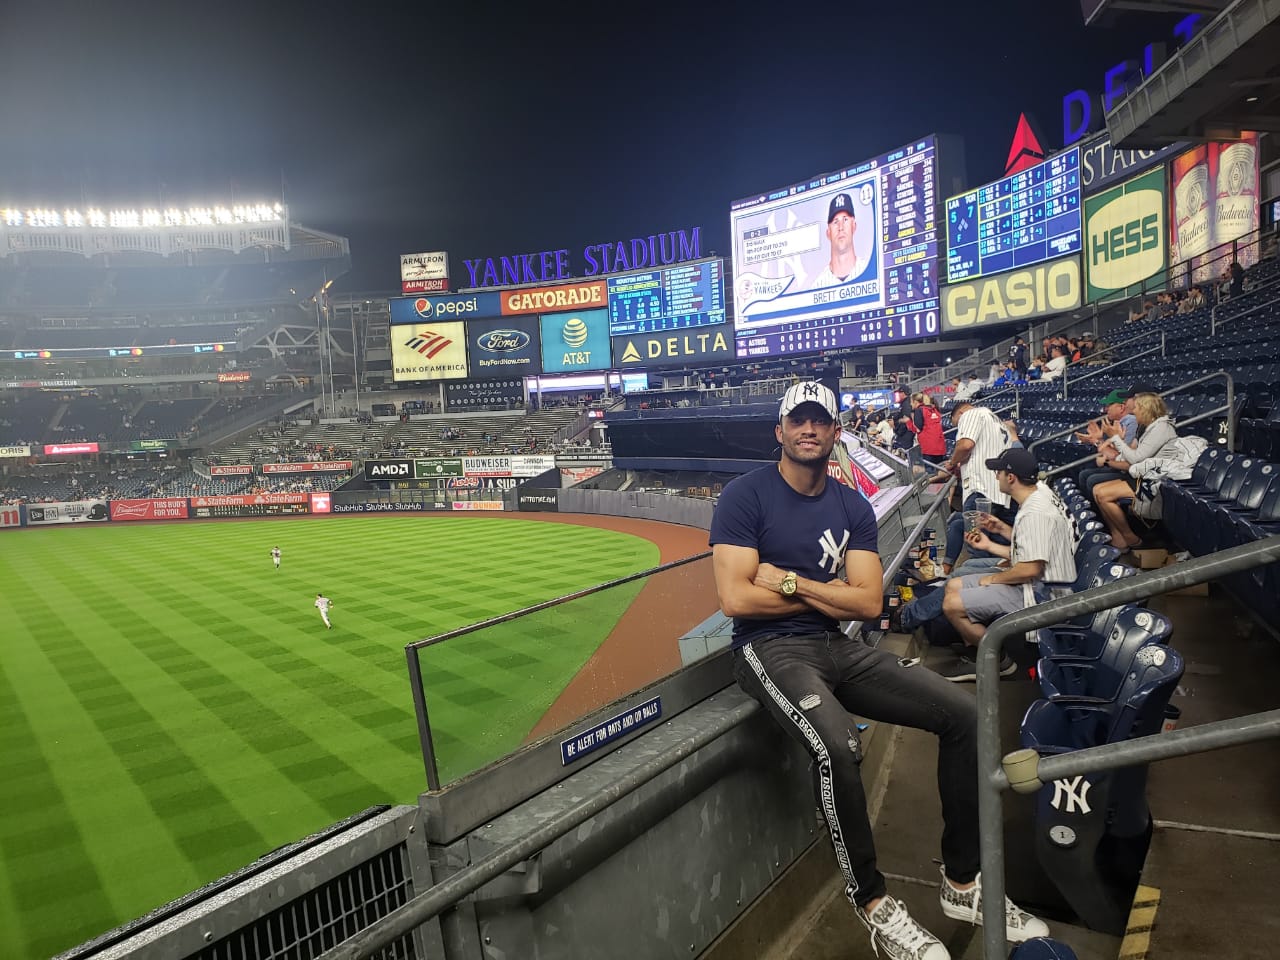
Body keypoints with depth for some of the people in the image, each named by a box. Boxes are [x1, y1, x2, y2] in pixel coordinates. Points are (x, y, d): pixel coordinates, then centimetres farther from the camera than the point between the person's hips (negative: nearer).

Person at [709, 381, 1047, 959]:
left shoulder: (853, 509, 9)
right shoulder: (745, 496, -7)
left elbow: (868, 602, 0)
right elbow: (736, 598, -16)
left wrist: (791, 582, -12)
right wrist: (829, 594, -7)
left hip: (837, 648, 6)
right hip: (771, 649, -6)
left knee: (962, 713, -5)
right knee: (837, 746, -34)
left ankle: (962, 883, 10)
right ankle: (874, 905, -8)